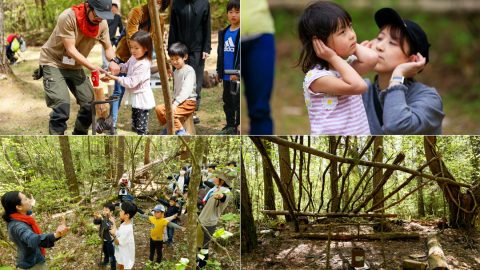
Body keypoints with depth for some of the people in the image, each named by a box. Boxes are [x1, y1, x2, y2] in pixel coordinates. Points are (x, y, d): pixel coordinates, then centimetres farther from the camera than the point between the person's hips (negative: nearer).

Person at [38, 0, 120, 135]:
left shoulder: (102, 24, -11)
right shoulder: (68, 17, -28)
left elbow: (108, 47, -3)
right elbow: (70, 50, -27)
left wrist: (112, 61, -26)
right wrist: (92, 67, -35)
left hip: (75, 66, 6)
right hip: (54, 63, -6)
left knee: (90, 103, -1)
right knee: (62, 106, -20)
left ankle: (79, 136, 21)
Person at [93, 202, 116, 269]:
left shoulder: (112, 220, -29)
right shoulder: (103, 216, -8)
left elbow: (106, 227, -43)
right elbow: (96, 222, -4)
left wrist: (102, 219, -47)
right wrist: (96, 218, -25)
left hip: (110, 240, -8)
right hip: (104, 239, 8)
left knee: (111, 255, 6)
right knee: (105, 251, 32)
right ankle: (106, 261, 57)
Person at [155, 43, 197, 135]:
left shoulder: (189, 71, -13)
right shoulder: (176, 71, 16)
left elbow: (186, 90, -23)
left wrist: (176, 103, -30)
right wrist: (173, 100, 7)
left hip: (188, 102, -9)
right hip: (177, 100, 9)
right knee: (159, 109, -2)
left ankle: (180, 131, -14)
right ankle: (167, 128, 16)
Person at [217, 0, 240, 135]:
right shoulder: (224, 32, 11)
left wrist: (238, 71, -21)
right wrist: (219, 70, 17)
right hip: (226, 75, 7)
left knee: (238, 102, -3)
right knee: (227, 101, 16)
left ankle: (238, 128, 3)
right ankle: (230, 126, 29)